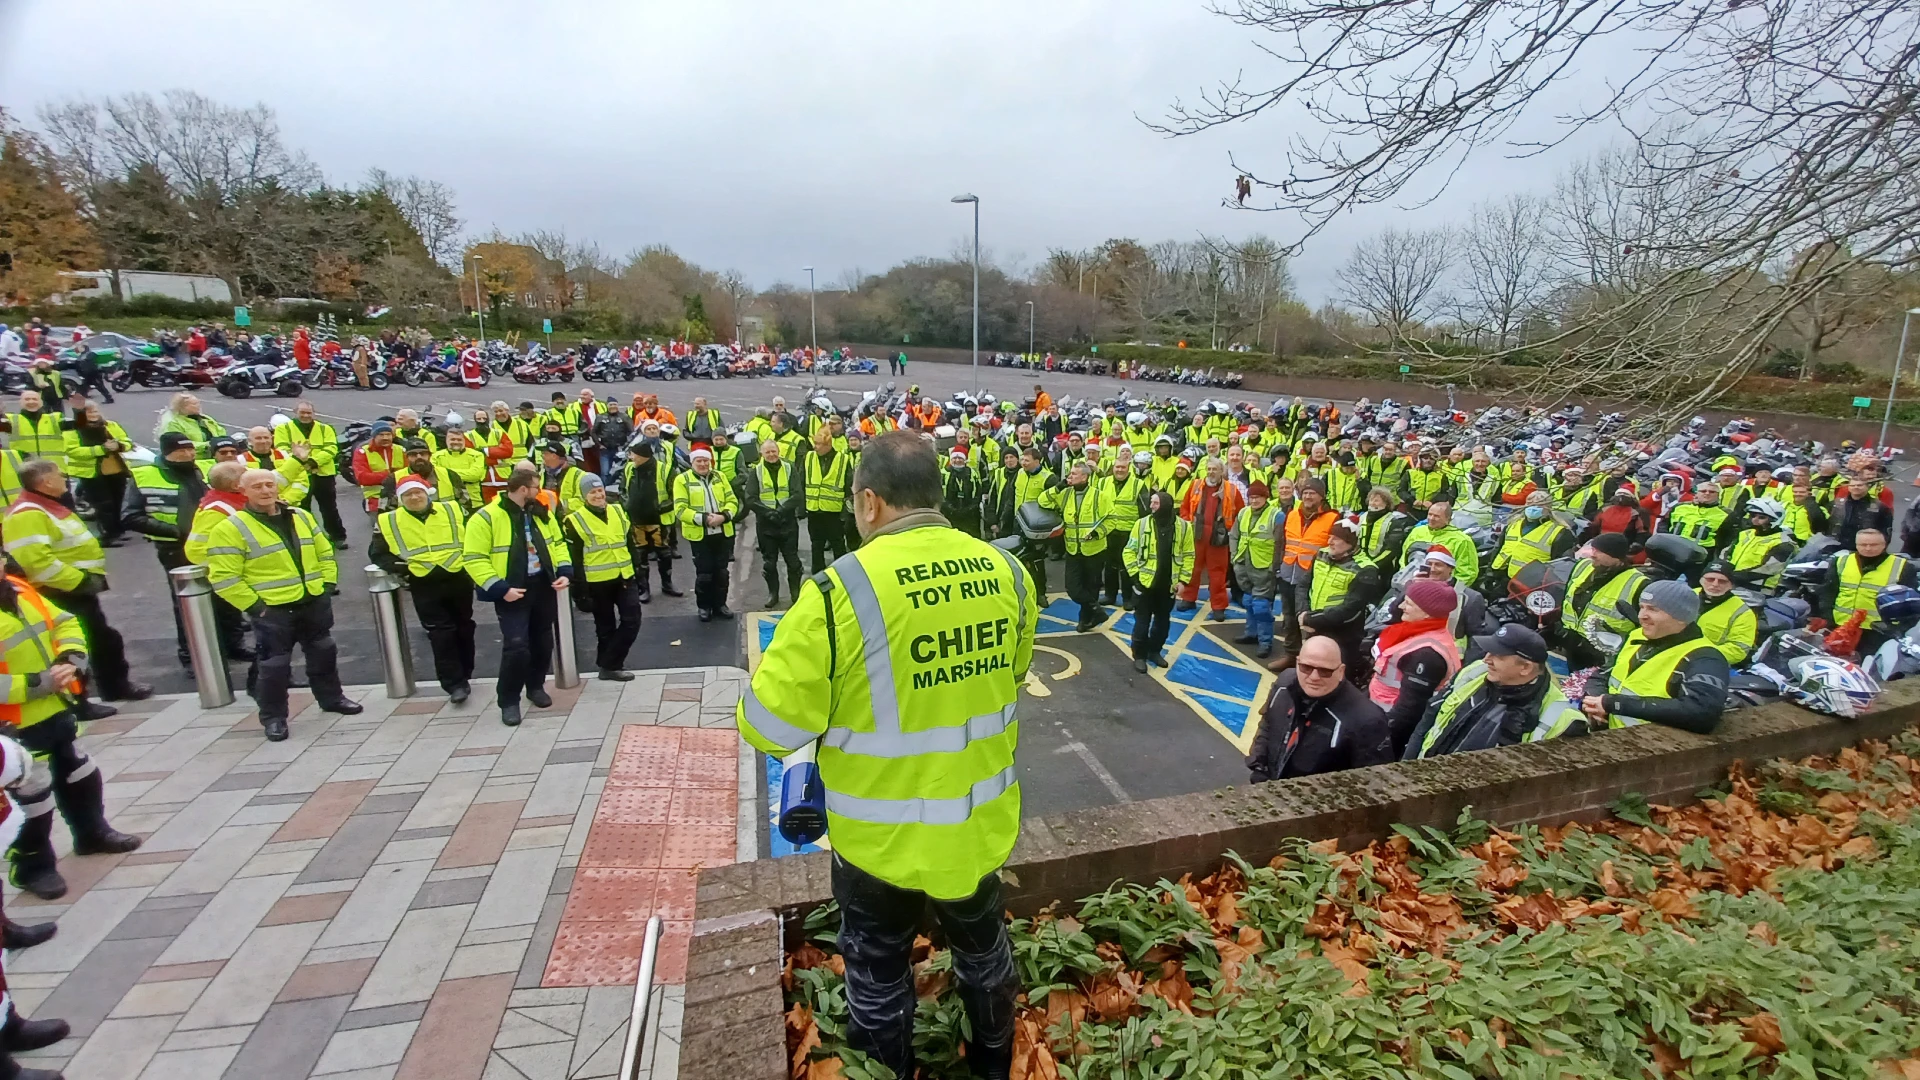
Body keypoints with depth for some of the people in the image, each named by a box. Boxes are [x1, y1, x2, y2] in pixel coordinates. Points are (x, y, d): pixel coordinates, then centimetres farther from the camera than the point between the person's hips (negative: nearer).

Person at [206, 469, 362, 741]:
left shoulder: (301, 517, 8)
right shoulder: (231, 528, -11)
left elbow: (324, 553, 16)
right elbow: (223, 577, -13)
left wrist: (328, 584, 6)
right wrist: (252, 605, -15)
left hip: (315, 603, 5)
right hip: (272, 610, -5)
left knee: (323, 653, 17)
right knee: (274, 664, 2)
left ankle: (331, 698, 34)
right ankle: (273, 717, 17)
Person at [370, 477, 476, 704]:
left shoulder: (452, 510, 2)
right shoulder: (388, 522, 0)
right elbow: (377, 553, 7)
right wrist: (396, 567, -10)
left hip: (459, 579, 2)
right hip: (424, 585, -1)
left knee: (464, 628, 13)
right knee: (441, 633, -5)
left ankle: (464, 675, 29)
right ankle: (455, 683, 0)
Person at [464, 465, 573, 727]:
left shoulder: (541, 513, 6)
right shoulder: (486, 518, -13)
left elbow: (557, 543, 15)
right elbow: (474, 559, -15)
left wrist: (564, 571, 0)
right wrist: (500, 589, -21)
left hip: (543, 587, 6)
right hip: (511, 592, -6)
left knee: (542, 641, 14)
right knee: (516, 646, -11)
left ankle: (536, 686, 34)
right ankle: (508, 701, 5)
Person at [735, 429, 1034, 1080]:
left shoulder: (840, 591, -26)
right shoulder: (1006, 572, -9)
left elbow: (769, 726, -19)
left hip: (883, 836, -4)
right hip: (982, 822, 5)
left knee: (879, 974, 22)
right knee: (983, 945, 30)